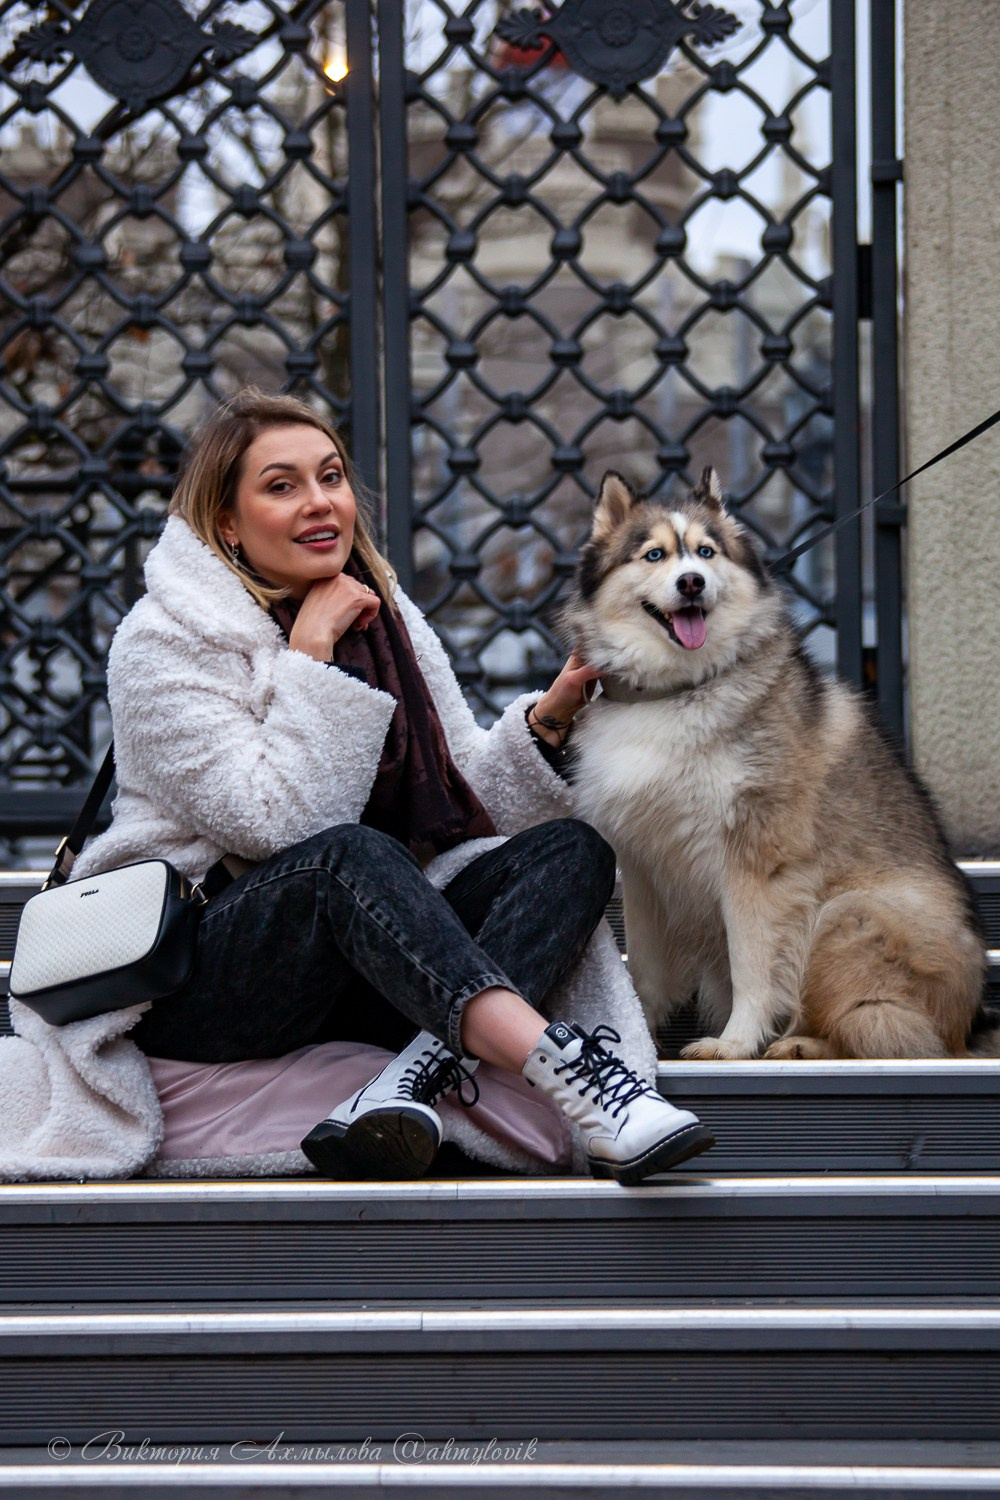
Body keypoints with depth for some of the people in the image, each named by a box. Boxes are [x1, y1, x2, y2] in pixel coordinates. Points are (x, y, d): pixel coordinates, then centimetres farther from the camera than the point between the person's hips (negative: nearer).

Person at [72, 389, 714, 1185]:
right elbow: (278, 823, -18)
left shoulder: (388, 618, 12)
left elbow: (468, 802, 8)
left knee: (572, 848, -15)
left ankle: (417, 1079, -39)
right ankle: (566, 1066, -52)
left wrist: (550, 717, -8)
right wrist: (311, 658, -17)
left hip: (369, 956, 6)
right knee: (351, 855, -36)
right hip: (193, 983, -6)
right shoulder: (165, 643, -8)